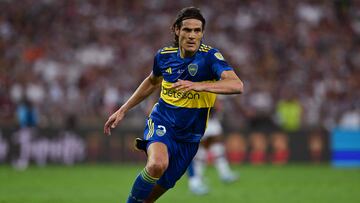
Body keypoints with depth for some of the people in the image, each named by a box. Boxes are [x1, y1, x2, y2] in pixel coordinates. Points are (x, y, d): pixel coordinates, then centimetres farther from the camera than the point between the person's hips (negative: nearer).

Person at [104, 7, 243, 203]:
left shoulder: (209, 56, -14)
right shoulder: (164, 55, -2)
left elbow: (237, 85, -31)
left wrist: (199, 86, -44)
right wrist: (122, 110, 21)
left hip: (189, 135, 0)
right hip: (161, 122, 0)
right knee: (157, 164, -32)